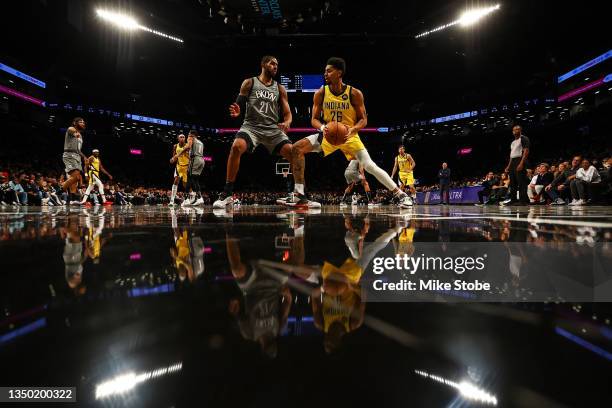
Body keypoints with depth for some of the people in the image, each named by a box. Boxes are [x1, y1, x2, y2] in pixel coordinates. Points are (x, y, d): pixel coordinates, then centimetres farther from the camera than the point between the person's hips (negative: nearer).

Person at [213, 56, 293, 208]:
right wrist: (236, 111, -21)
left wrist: (287, 122, -17)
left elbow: (287, 113, 7)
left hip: (273, 128, 3)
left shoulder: (280, 88, 13)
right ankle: (227, 194, -23)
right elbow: (239, 105, 4)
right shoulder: (249, 82, 7)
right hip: (251, 125, -2)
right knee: (236, 147, -32)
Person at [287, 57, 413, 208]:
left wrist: (352, 130, -30)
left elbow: (363, 120, -9)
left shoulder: (354, 93, -14)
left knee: (370, 166, -13)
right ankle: (299, 195, -15)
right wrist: (322, 127, -28)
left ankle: (401, 194, 1)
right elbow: (314, 119, -5)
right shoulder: (321, 93, -8)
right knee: (297, 148, -17)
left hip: (349, 135, -2)